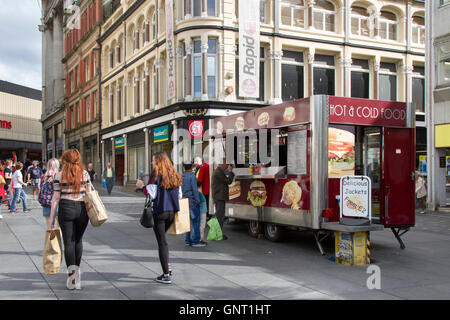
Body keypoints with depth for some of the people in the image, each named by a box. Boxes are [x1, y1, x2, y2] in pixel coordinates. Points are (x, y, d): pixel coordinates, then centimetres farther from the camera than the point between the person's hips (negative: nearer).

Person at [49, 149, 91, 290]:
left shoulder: (59, 175, -2)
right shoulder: (85, 174, 4)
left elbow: (55, 198, -2)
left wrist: (52, 217, 4)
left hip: (66, 208, -2)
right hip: (82, 208, 2)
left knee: (68, 242, 1)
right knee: (78, 240, 16)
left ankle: (72, 272, -10)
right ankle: (77, 269, 23)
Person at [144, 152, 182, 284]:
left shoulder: (155, 174, -9)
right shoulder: (174, 175, 9)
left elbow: (151, 194, -13)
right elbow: (179, 195, 10)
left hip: (159, 211, -6)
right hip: (172, 211, 6)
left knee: (162, 241, 0)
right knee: (162, 239, 24)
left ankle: (166, 275, 2)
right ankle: (166, 266, 17)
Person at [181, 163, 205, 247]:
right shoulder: (192, 176, -12)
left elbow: (179, 190, 13)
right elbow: (195, 190, -16)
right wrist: (198, 201, -10)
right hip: (192, 201, -7)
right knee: (195, 222, -2)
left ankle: (187, 241, 14)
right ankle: (195, 241, -2)